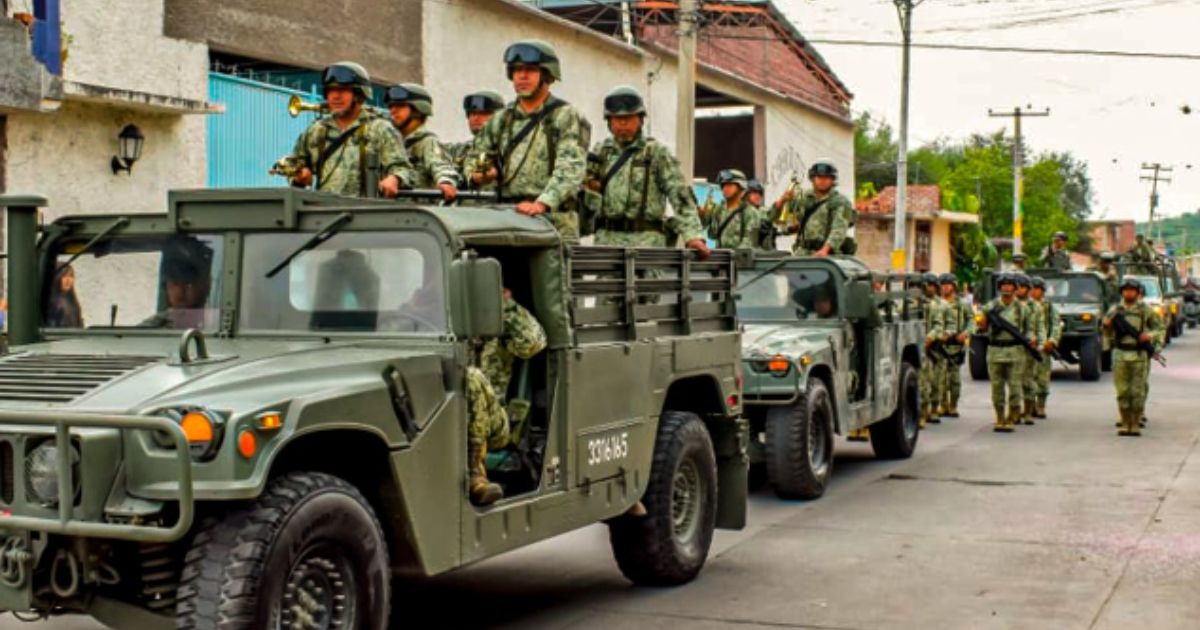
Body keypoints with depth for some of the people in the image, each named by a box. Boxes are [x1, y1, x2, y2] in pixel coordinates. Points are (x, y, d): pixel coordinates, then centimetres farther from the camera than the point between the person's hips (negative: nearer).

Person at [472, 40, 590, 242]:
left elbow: (570, 170, -13)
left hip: (554, 225, -4)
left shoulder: (567, 118, 0)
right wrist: (481, 175, 1)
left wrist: (542, 203, -29)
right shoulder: (500, 120, 18)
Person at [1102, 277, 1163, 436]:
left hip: (1140, 356, -1)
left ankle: (1135, 424, 5)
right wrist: (1106, 325, -12)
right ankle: (1125, 423, 10)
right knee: (1122, 391, 2)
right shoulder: (1115, 310, 7)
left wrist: (1150, 335, -11)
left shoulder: (1145, 310, 3)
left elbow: (1159, 327, 9)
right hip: (1120, 355, 1)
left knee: (1138, 391, -1)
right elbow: (1109, 334, 10)